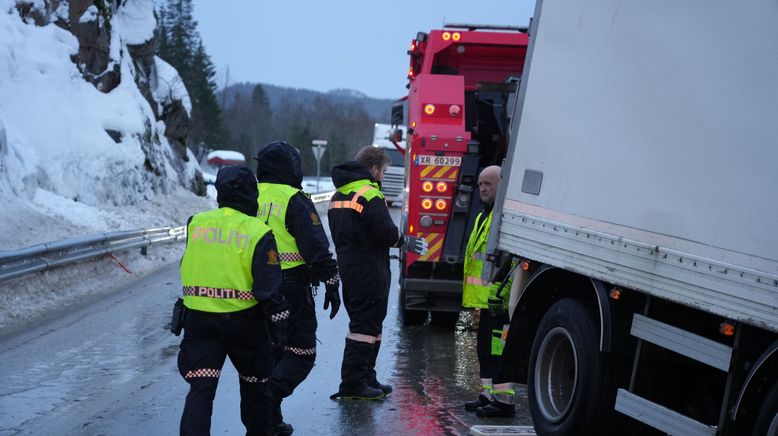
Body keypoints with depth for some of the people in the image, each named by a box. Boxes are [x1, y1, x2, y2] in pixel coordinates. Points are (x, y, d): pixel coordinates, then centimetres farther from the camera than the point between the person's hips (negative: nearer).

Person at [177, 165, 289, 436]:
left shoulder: (195, 224, 1)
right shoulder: (258, 233, -10)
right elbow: (269, 287, -12)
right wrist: (279, 320, -4)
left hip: (198, 319, 2)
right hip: (244, 321, -2)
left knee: (200, 388, 2)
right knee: (255, 384, 19)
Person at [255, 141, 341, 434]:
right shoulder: (295, 201, -11)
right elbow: (317, 248, -14)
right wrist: (331, 284, -7)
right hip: (291, 289, -6)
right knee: (301, 354, 3)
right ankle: (269, 397, -18)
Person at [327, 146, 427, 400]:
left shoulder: (339, 195, 16)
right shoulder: (369, 193, -14)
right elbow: (385, 231, -21)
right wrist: (404, 241, -2)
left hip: (346, 265, 10)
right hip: (369, 269, -10)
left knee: (364, 322, 17)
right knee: (366, 324, -5)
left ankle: (366, 379, 23)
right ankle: (353, 384, -5)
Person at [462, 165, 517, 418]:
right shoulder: (486, 215, 20)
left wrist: (502, 290, -25)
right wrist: (474, 294, 26)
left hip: (499, 299, -11)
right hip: (486, 298, 11)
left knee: (498, 348, -8)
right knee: (485, 347, 16)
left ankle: (504, 400, -3)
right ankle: (489, 394, 25)